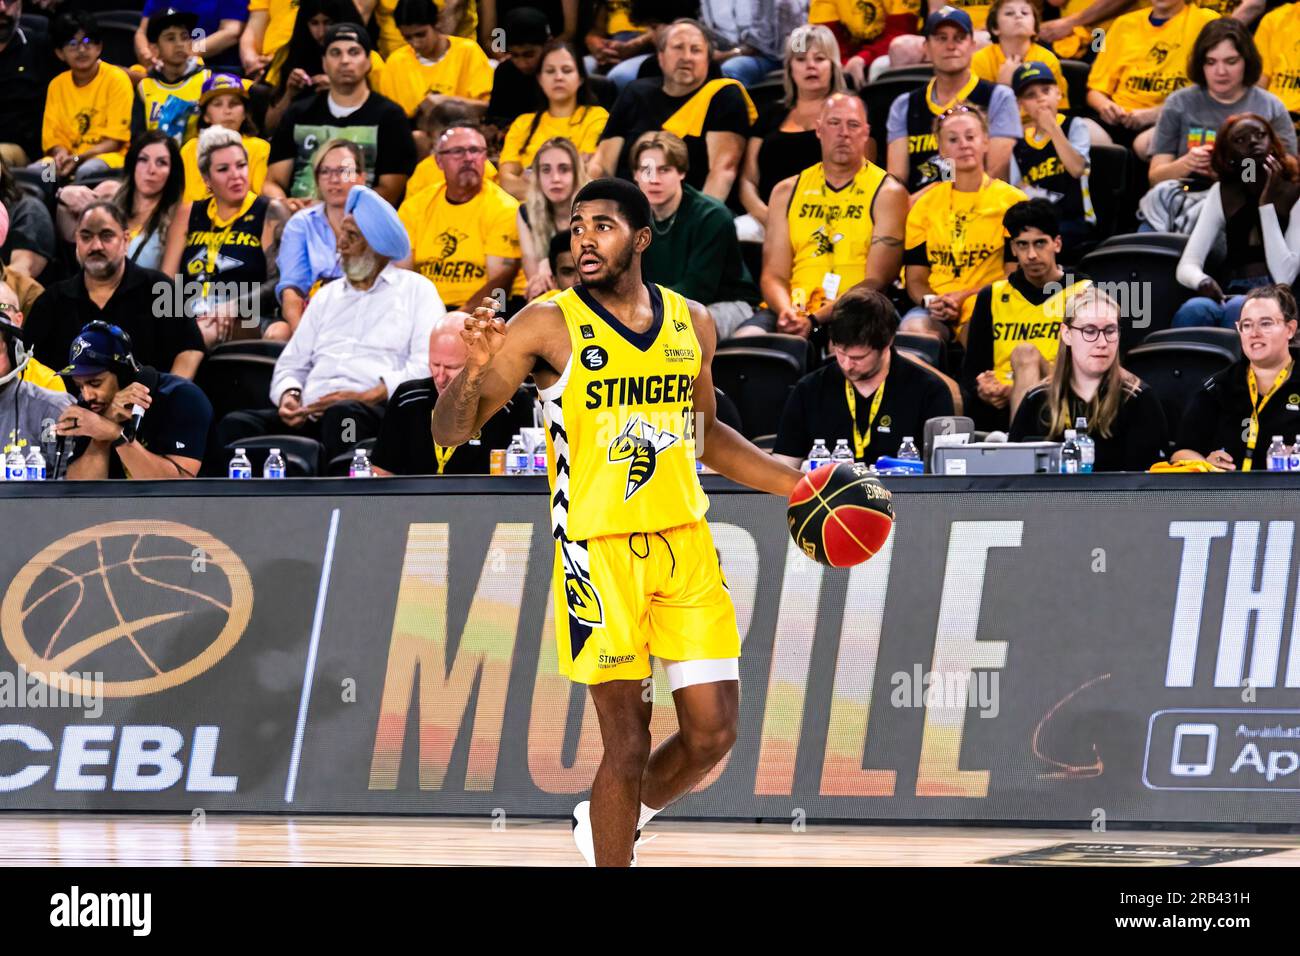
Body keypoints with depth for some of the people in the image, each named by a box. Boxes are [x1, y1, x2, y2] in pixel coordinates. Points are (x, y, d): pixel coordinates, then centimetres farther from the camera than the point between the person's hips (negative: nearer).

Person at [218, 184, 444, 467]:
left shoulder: (416, 290, 12)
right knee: (236, 424, -23)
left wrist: (369, 396, -15)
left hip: (375, 412, -5)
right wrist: (289, 395, 1)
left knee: (343, 415, -42)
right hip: (311, 414, 5)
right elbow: (291, 364, 25)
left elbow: (428, 365, -3)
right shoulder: (327, 296, 30)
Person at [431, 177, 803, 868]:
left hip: (685, 544, 5)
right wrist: (476, 370, -27)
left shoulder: (692, 323, 8)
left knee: (713, 733, 3)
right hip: (599, 548, -5)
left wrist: (795, 484, 19)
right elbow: (450, 432, -8)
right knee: (627, 745, -6)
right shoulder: (548, 326, -6)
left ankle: (605, 820, 28)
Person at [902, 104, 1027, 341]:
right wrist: (930, 300, -9)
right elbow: (915, 278, 15)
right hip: (937, 312, 3)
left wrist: (964, 296, -12)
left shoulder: (1011, 201, 7)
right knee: (912, 329, -34)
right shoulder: (926, 205, 15)